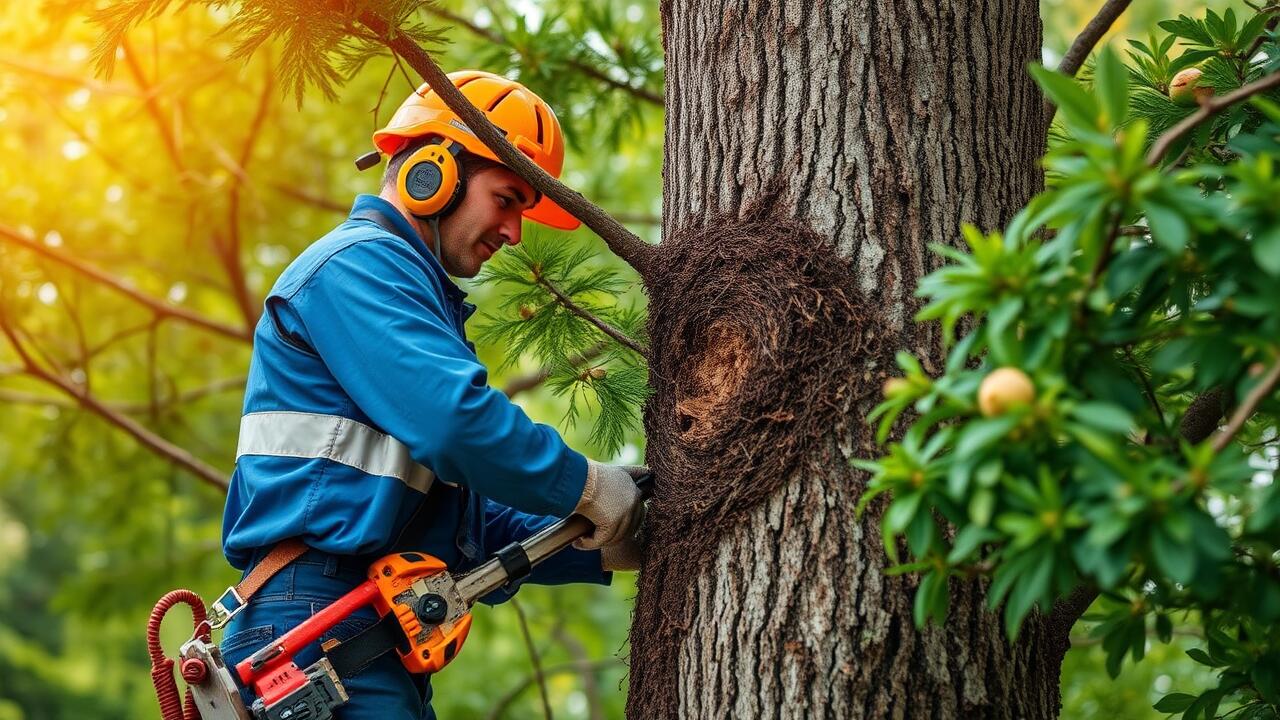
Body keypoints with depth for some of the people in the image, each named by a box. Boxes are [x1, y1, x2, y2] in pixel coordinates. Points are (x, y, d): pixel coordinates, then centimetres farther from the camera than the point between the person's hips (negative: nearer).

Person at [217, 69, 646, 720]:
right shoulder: (359, 263, -6)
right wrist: (586, 486, -8)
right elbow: (456, 420, -21)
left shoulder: (420, 304, 26)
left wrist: (600, 551, 13)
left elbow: (471, 522, 24)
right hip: (317, 625, -10)